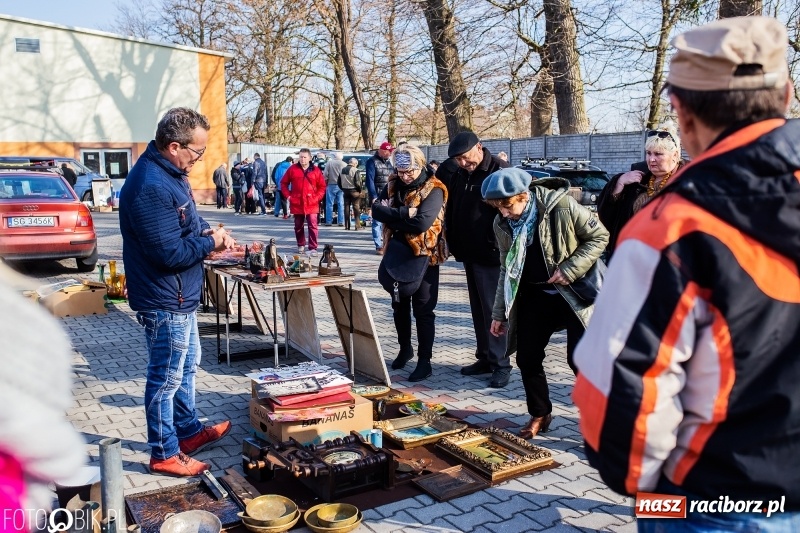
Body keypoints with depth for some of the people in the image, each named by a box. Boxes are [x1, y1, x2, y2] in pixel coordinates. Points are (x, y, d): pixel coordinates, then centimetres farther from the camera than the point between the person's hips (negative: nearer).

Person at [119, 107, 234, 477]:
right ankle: (164, 454, 19)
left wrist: (207, 232, -1)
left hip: (180, 297, 11)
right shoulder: (151, 187, -27)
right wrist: (210, 242, -14)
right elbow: (169, 252, -29)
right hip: (165, 301, -11)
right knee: (166, 377, 4)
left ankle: (189, 431, 39)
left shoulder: (168, 173, 6)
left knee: (187, 366, 23)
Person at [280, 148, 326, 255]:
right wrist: (288, 195, 0)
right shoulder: (293, 169, 4)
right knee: (298, 226, 13)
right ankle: (301, 246, 29)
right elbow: (283, 183, 10)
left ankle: (313, 248, -5)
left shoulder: (316, 170, 2)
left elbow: (322, 186, 6)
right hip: (297, 204, 2)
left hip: (312, 204, -2)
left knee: (313, 226, -7)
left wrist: (317, 197, -5)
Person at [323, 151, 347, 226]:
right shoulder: (344, 164, -1)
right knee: (341, 204, 6)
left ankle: (329, 221, 2)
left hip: (331, 185, -1)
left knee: (329, 204, 4)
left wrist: (325, 182, 8)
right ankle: (341, 222, 6)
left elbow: (325, 174, -6)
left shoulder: (329, 163, -4)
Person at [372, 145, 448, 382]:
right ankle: (405, 349, 36)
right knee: (399, 305, 17)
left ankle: (424, 361, 9)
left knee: (423, 310, 0)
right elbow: (376, 210, -10)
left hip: (424, 256, -6)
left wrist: (392, 215, -16)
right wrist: (405, 213, -23)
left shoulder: (433, 190, -14)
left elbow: (422, 222, -28)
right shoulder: (393, 185, 3)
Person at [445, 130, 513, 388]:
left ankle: (500, 364, 6)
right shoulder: (459, 174, 12)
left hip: (490, 256, -8)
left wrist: (499, 246, -19)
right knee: (478, 309, 14)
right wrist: (454, 244, 14)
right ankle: (485, 358, 24)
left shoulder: (500, 171, -13)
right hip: (470, 253, 8)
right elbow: (452, 210, 20)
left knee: (493, 310, -3)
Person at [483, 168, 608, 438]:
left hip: (574, 292, -5)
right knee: (527, 357, 6)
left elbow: (599, 236, -10)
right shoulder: (502, 224, -4)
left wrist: (570, 269, -22)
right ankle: (539, 414, 27)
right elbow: (506, 268, 7)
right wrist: (499, 313, 7)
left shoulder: (562, 206, -21)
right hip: (534, 295, 5)